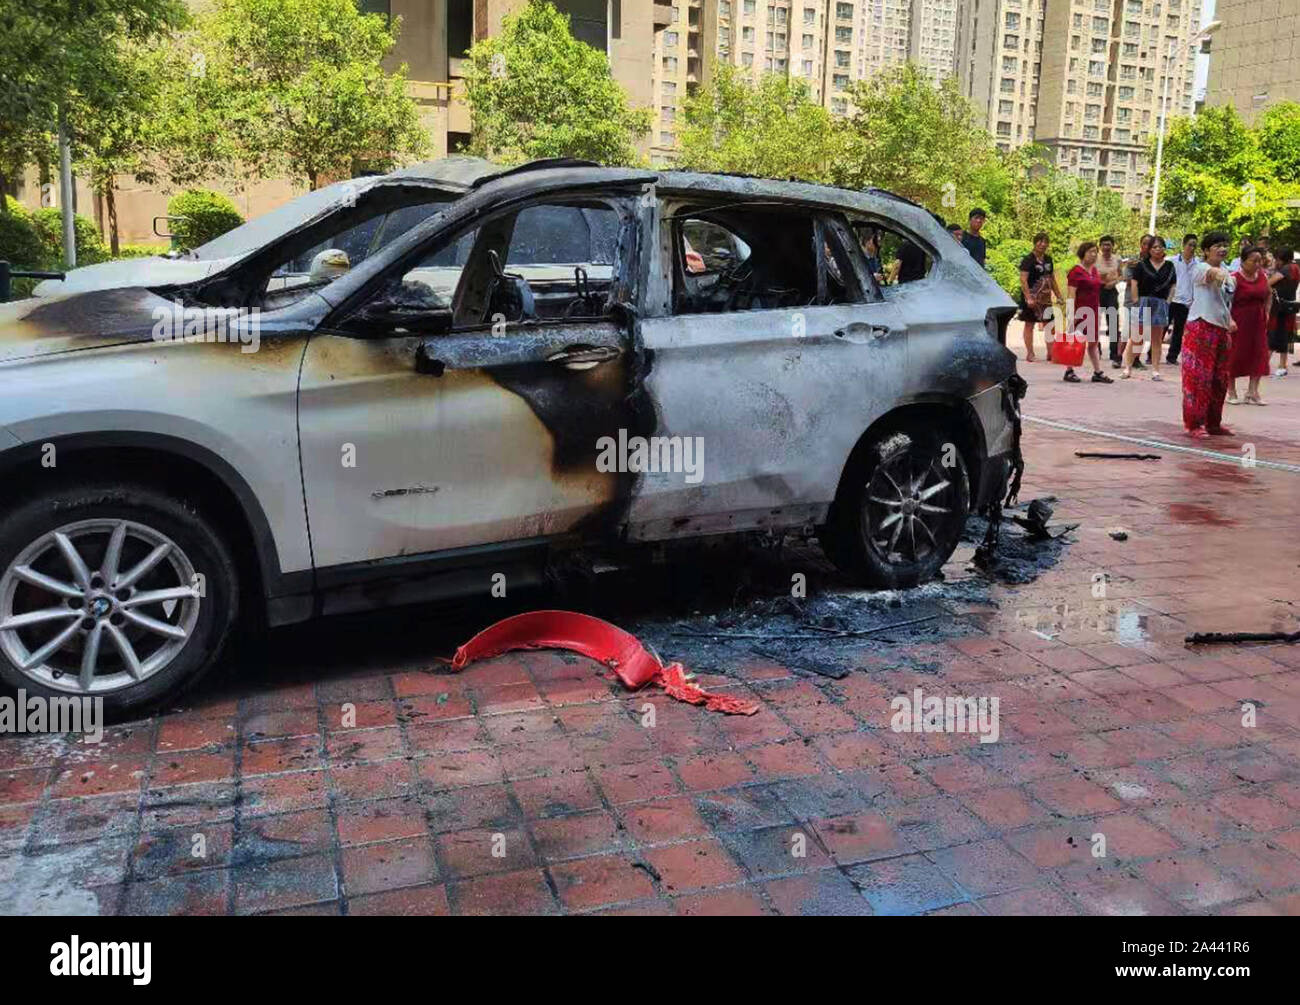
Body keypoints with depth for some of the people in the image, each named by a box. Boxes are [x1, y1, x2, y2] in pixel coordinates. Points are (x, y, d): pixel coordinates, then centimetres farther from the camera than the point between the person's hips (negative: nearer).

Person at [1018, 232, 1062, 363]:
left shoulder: (1048, 260, 13)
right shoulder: (1028, 260, -9)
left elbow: (1052, 280, 21)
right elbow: (1023, 280, -17)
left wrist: (1058, 296, 16)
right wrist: (1028, 298, -25)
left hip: (1045, 298, 7)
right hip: (1032, 299, -7)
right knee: (1029, 325, 0)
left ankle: (1050, 353, 14)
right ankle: (1030, 354, 4)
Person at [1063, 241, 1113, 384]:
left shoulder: (1095, 271, 15)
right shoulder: (1076, 272, -10)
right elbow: (1071, 294, -15)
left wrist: (1099, 312, 20)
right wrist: (1071, 314, -21)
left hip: (1093, 312, 8)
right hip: (1079, 312, -8)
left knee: (1093, 343, 9)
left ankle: (1097, 373, 11)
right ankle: (1069, 372, 7)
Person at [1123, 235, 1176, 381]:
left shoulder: (1169, 266, 10)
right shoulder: (1142, 265, 2)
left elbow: (1173, 285, 13)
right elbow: (1134, 283, -1)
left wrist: (1167, 301, 2)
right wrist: (1136, 301, -7)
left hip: (1161, 305, 3)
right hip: (1144, 302, -3)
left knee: (1157, 339, 6)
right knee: (1136, 337, -5)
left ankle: (1155, 371, 9)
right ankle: (1128, 368, 1)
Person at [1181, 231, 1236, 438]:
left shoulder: (1226, 272, 16)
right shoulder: (1201, 268, -10)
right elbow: (1211, 273, -35)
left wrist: (1230, 320, 9)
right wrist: (1219, 274, -58)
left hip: (1221, 329, 8)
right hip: (1201, 327, -8)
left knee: (1220, 378, 11)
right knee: (1198, 377, -8)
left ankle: (1213, 422, 22)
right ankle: (1194, 424, -2)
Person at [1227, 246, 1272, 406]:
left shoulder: (1263, 276, 7)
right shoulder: (1234, 278, -12)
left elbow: (1269, 294, 23)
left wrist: (1266, 312, 14)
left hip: (1258, 323, 6)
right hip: (1238, 323, -6)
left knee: (1258, 355, 3)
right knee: (1235, 356, 2)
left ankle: (1252, 393, 9)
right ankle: (1231, 392, 13)